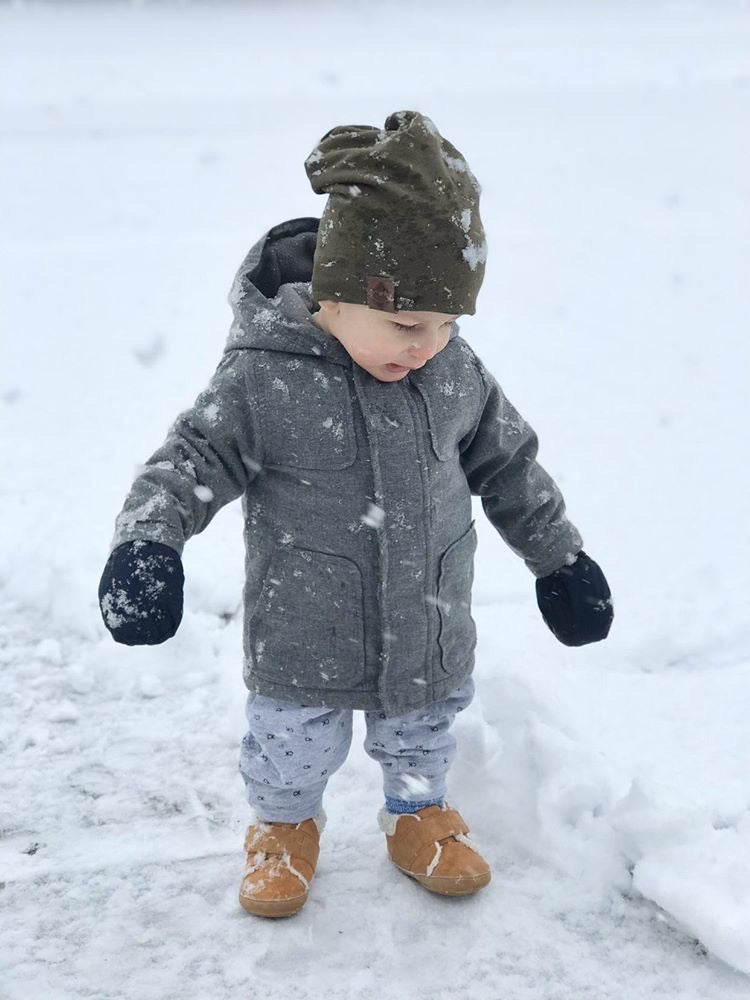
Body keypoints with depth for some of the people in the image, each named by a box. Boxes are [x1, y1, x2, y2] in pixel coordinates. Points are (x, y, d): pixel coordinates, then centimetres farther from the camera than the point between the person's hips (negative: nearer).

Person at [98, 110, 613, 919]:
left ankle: (418, 817, 55)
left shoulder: (455, 372, -9)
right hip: (305, 643, -3)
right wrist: (147, 540, -34)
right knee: (293, 749, 18)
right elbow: (192, 459, -16)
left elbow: (509, 465, 4)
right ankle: (285, 827, 50)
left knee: (422, 738, 25)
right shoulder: (264, 379, -23)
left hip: (429, 633, 4)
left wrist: (559, 558, 10)